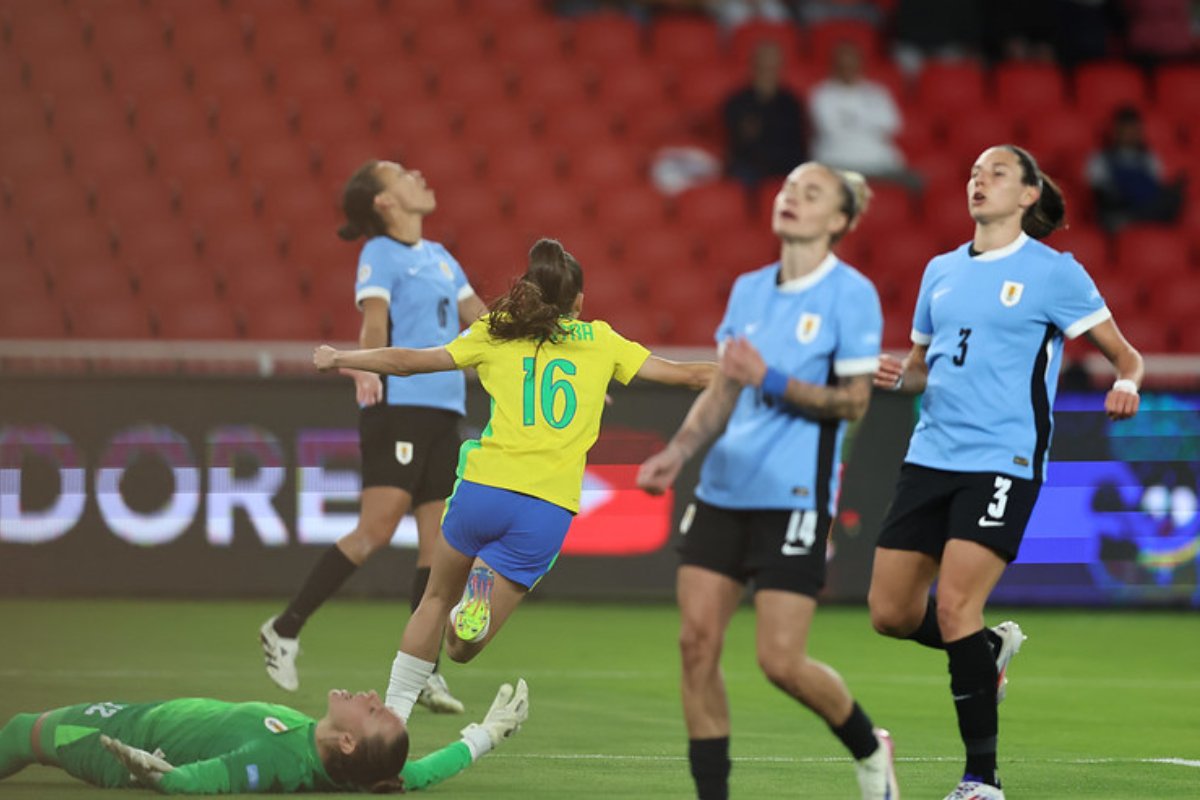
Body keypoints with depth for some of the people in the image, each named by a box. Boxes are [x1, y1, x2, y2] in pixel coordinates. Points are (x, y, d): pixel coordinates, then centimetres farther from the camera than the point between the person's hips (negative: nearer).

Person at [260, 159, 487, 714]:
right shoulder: (381, 254, -4)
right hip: (398, 404, -7)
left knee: (438, 540, 1)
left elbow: (481, 319, 26)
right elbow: (375, 320, -19)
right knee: (375, 530, -14)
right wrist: (369, 365, -39)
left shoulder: (439, 257, 18)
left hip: (443, 410, 7)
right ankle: (285, 630, -3)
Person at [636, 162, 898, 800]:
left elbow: (853, 401, -10)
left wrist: (769, 380, -20)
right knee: (696, 642, -4)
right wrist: (677, 452, 4)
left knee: (781, 661, -8)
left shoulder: (851, 294, -6)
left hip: (795, 497, -6)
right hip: (724, 488, 6)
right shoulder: (748, 290, 12)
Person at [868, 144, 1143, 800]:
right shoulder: (941, 271, 15)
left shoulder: (1053, 272, -1)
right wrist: (898, 376, 1)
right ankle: (990, 647, 33)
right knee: (891, 612, 2)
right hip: (931, 454, 6)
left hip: (1003, 462, -6)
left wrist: (1126, 384, -21)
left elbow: (1125, 355, 2)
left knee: (954, 606, -17)